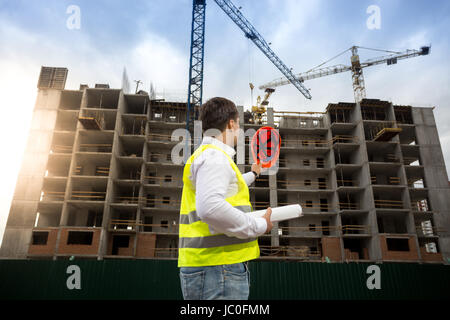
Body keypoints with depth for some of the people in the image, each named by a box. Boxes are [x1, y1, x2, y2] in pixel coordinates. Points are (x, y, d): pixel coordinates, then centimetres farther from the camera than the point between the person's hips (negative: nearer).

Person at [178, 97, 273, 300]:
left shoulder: (207, 155, 21)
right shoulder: (214, 156, -13)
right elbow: (210, 208, -30)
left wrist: (252, 174, 57)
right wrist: (260, 226, -17)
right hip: (218, 268, -10)